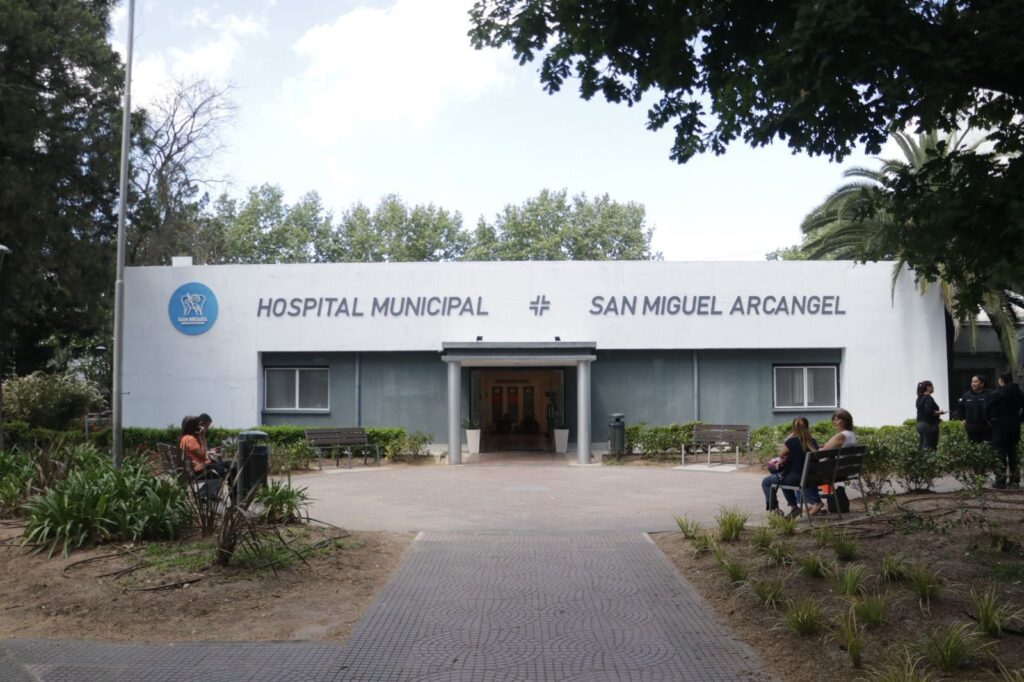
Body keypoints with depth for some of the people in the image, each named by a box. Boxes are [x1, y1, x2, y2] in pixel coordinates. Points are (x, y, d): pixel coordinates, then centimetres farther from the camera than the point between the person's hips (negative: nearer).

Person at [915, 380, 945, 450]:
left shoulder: (920, 398, 14)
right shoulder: (928, 398, -13)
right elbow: (929, 412, -24)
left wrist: (936, 418, 17)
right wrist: (939, 412, -9)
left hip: (920, 425, 9)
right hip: (929, 426, -9)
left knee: (922, 447, 9)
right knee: (929, 448, -8)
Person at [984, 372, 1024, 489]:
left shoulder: (997, 393, -13)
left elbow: (987, 407, -15)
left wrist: (989, 418, 0)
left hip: (1000, 426, -5)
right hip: (1015, 426, 6)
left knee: (1000, 454, -2)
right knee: (1014, 454, 12)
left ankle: (1000, 481, -3)